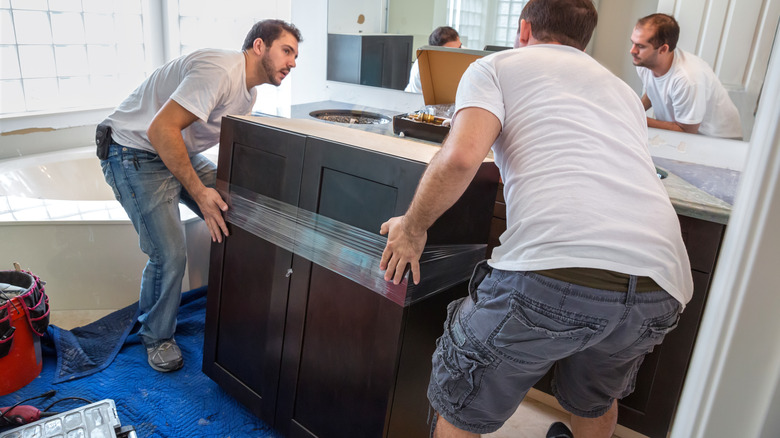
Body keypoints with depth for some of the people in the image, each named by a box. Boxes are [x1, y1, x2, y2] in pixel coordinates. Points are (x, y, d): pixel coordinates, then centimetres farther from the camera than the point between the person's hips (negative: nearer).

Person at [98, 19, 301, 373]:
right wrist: (199, 192, -29)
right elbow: (161, 130, -32)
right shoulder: (220, 70, -26)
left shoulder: (248, 91, 7)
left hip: (181, 153, 9)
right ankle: (157, 337, 13)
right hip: (136, 154, -9)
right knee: (169, 253, -13)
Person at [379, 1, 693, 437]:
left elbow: (460, 157, -6)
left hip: (553, 273, -6)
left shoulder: (498, 65, 13)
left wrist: (412, 228, 9)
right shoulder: (623, 89, 31)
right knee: (595, 403, 36)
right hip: (660, 289, 7)